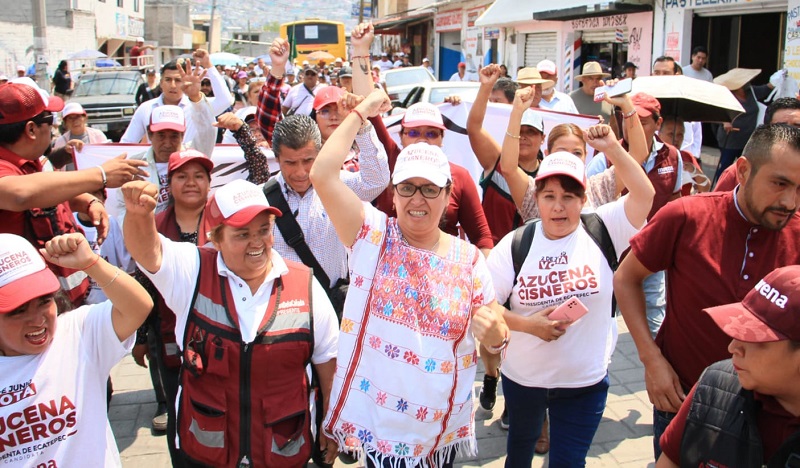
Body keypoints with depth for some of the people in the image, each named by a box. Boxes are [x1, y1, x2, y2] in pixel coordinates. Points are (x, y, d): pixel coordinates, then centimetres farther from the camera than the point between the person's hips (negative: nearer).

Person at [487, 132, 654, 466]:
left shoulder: (602, 230, -8)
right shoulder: (515, 244, -10)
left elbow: (644, 195, -19)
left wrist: (612, 147, -24)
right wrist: (527, 323, -24)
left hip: (585, 382, -1)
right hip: (522, 376, 1)